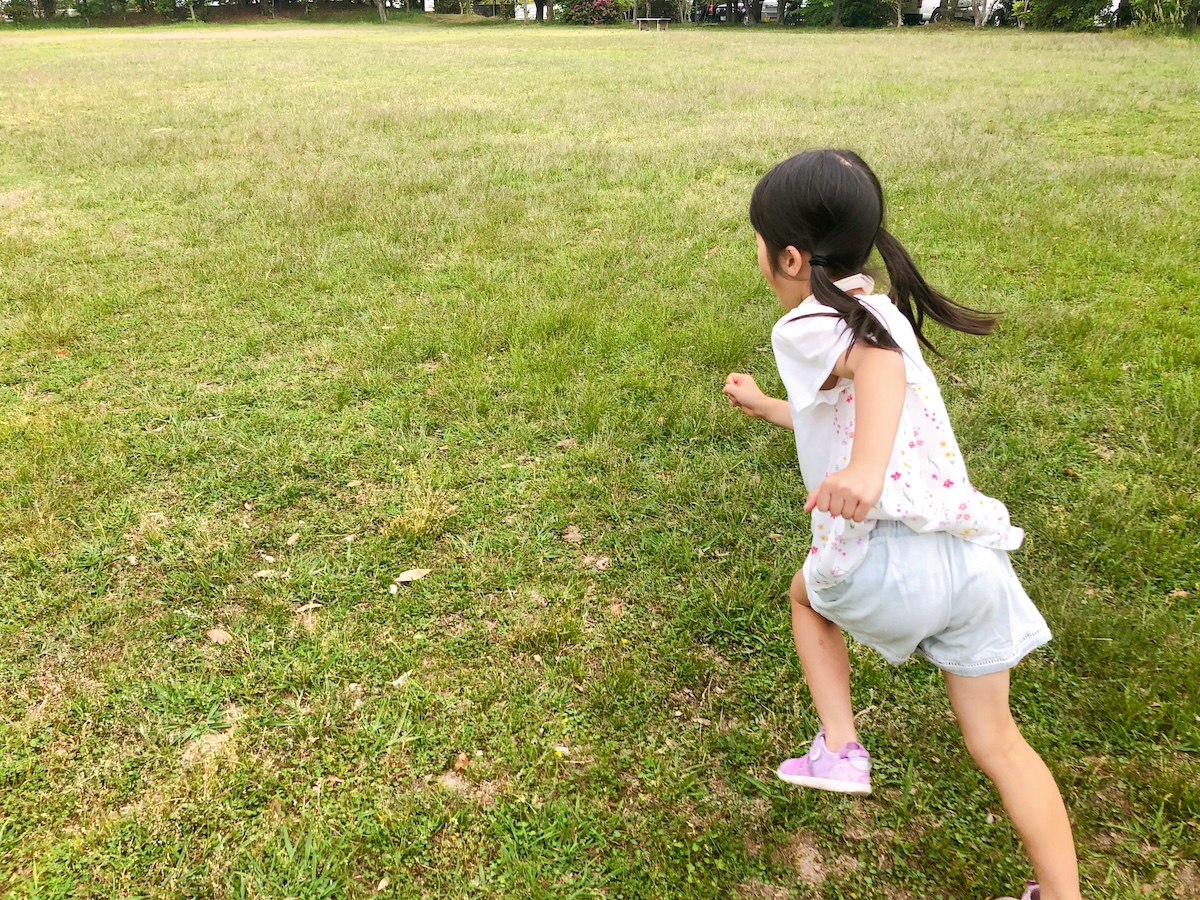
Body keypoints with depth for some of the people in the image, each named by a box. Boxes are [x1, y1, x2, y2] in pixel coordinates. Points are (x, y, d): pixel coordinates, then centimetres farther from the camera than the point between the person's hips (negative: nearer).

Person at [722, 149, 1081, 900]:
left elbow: (881, 364, -30)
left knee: (808, 594, 30)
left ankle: (839, 749, 24)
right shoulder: (873, 309, 20)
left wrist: (867, 468, -46)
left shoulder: (807, 326, -6)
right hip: (973, 556, 7)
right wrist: (763, 405, 49)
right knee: (997, 743, 21)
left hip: (889, 561, -7)